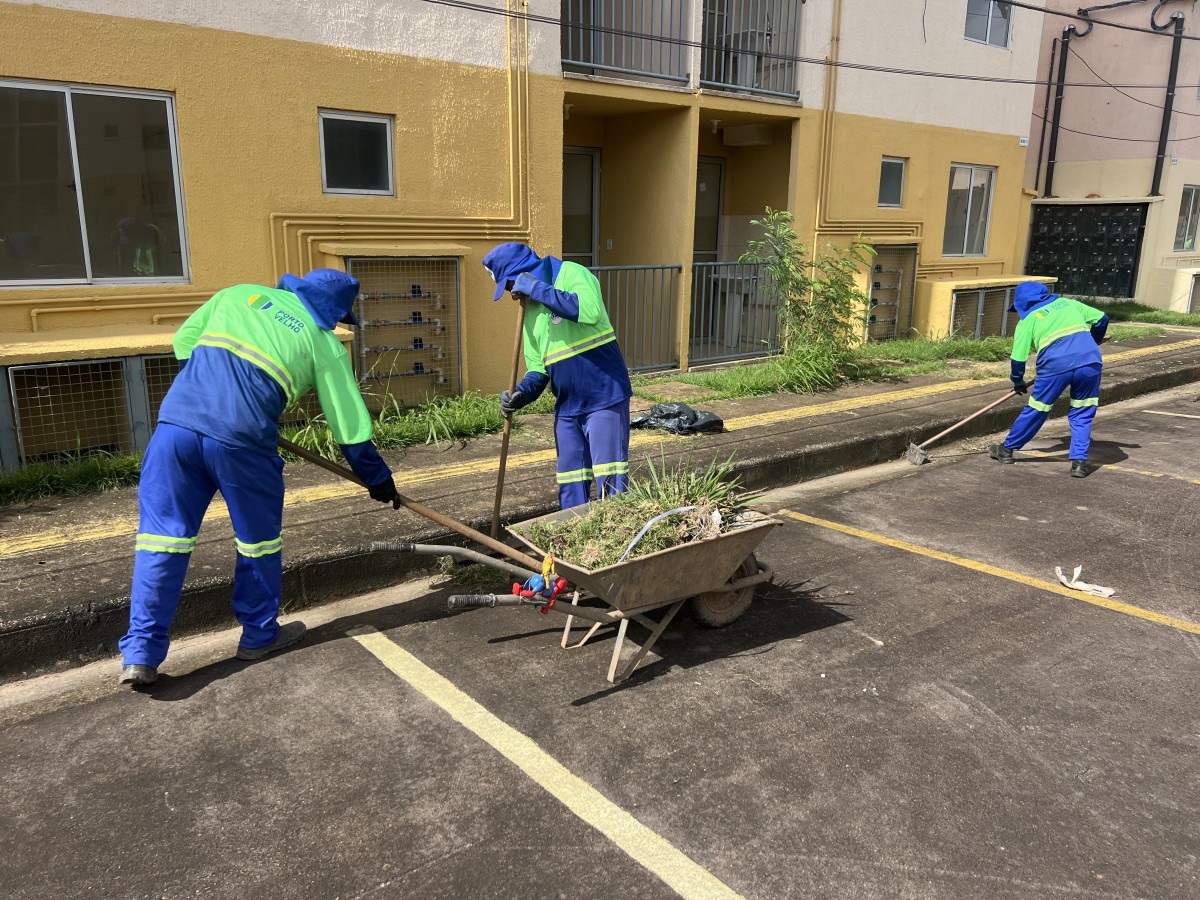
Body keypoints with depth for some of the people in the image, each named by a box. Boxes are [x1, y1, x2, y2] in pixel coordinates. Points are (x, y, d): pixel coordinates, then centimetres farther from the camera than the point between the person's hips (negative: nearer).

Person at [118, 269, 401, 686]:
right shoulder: (325, 344, 12)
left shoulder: (239, 293, 21)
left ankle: (140, 653, 10)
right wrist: (377, 478, 23)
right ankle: (259, 635, 31)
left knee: (163, 534, 10)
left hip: (177, 420, 3)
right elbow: (350, 423, 13)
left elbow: (182, 342, 22)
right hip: (241, 438, -3)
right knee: (259, 538, 17)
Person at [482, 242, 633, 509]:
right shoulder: (531, 309, 14)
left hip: (605, 395, -8)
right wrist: (523, 393, -7)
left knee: (608, 477, -8)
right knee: (571, 480, 12)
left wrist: (538, 288, -21)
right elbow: (538, 366, 14)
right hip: (567, 405, 8)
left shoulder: (572, 274, -8)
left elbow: (590, 310, -30)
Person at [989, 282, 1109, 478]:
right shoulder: (1068, 302, 25)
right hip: (1090, 360, 3)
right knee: (1082, 414, 14)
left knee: (1036, 410, 13)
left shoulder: (1027, 320, 15)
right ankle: (1079, 462, 8)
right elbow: (1102, 319, 25)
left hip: (1056, 364, -3)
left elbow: (1018, 358, 11)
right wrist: (1094, 342, 43)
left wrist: (1018, 382, 27)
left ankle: (1007, 449, 27)